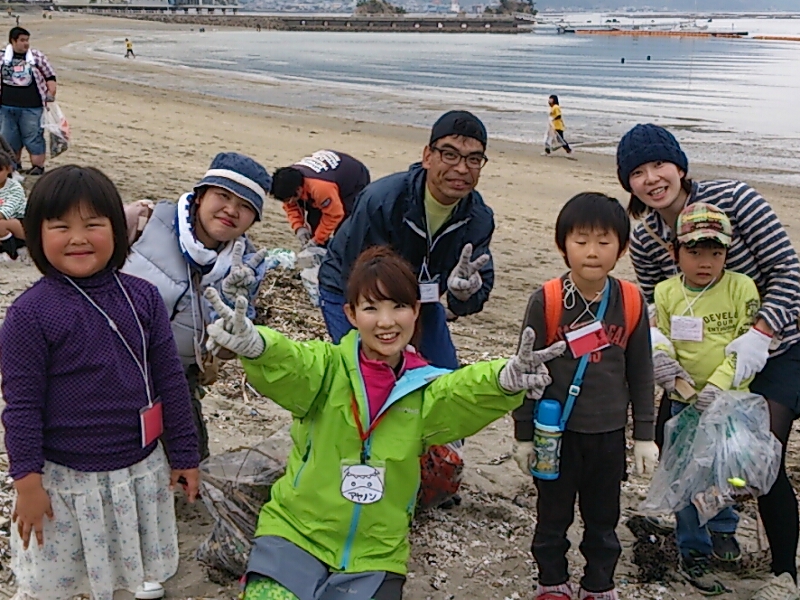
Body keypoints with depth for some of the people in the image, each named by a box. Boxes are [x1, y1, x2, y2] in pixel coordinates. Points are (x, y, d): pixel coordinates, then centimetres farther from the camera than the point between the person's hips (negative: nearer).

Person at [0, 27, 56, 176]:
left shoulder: (37, 57, -1)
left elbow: (50, 77, 4)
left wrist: (50, 96, -3)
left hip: (31, 108, -3)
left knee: (33, 138, -1)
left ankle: (38, 167, 8)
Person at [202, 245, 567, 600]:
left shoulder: (424, 390, -1)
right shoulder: (327, 367, -6)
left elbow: (467, 388, -21)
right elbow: (286, 366, -27)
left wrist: (503, 379, -45)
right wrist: (255, 345, -50)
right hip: (295, 533, -2)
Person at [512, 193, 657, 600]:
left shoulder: (631, 302, -6)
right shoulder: (546, 302, -13)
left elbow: (640, 372, 3)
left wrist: (645, 435, 5)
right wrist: (524, 434, -3)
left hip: (609, 434, 2)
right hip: (556, 432, -2)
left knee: (603, 518, 17)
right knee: (553, 515, 14)